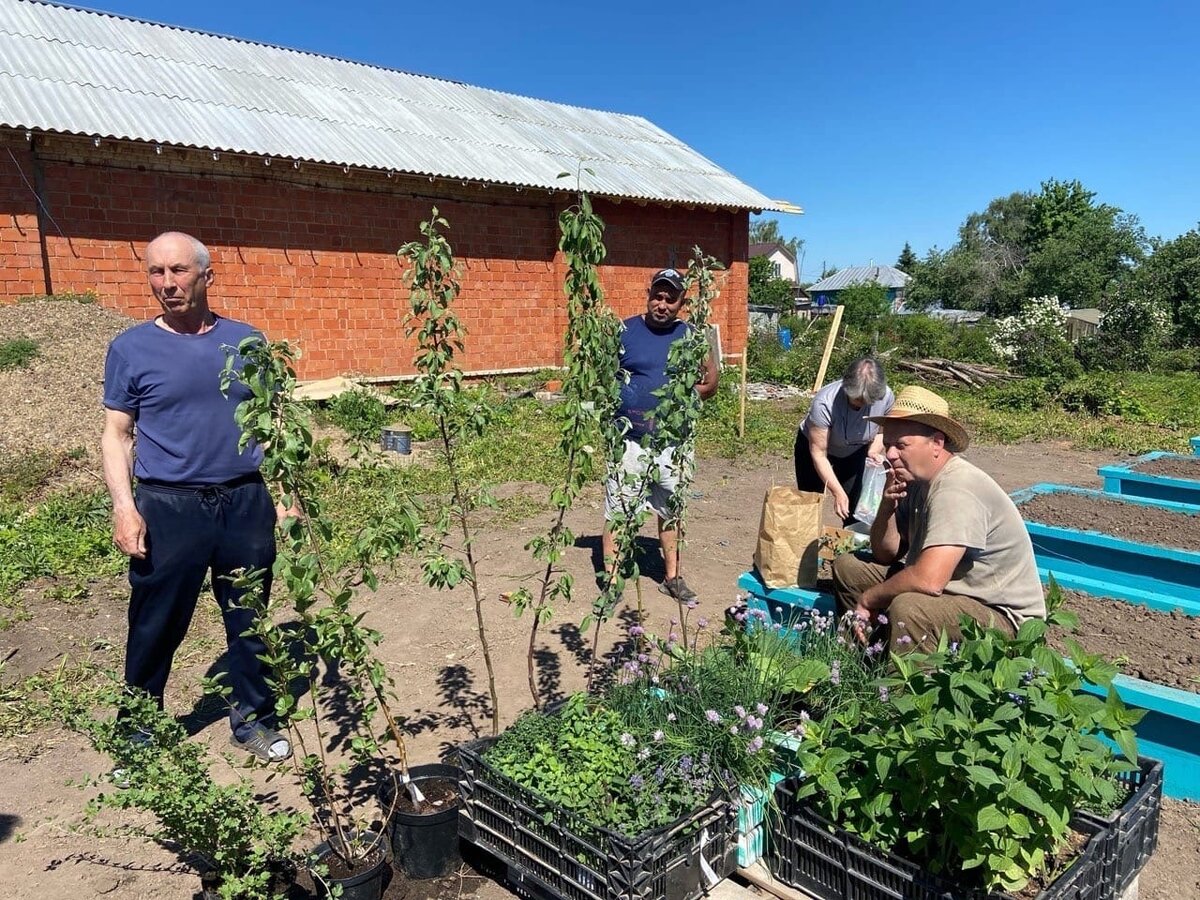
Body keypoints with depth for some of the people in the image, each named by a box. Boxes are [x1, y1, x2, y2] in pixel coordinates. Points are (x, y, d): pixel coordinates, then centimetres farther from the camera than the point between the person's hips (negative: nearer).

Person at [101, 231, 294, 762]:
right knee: (155, 631, 9)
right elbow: (116, 433, 1)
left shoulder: (247, 341, 4)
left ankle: (253, 720, 31)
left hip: (246, 501, 2)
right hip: (167, 508, -2)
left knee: (251, 623, 13)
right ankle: (138, 735, 29)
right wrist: (123, 507, -10)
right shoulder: (131, 349, -1)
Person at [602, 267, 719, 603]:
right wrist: (616, 402, -10)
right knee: (618, 514, 0)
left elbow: (710, 382, 11)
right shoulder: (624, 331, -2)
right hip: (630, 441, -3)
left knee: (670, 512, 15)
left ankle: (672, 577, 29)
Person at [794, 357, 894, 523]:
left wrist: (873, 451, -24)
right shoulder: (824, 403, -39)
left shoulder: (886, 396, -27)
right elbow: (818, 455, -31)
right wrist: (838, 493, -33)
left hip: (856, 452, 3)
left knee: (854, 506, -3)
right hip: (813, 445, -3)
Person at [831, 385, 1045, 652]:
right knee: (848, 567, 9)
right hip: (952, 590, 9)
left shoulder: (956, 490, -25)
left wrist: (867, 599, -18)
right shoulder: (915, 479, 3)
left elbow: (928, 580, -35)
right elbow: (886, 554, 8)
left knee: (908, 608, -37)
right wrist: (888, 507, -11)